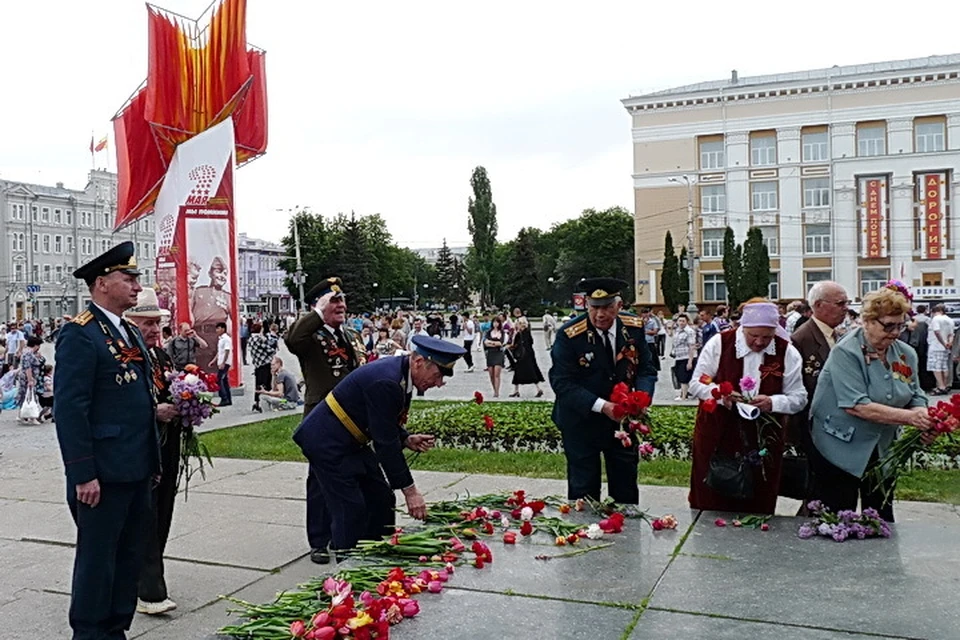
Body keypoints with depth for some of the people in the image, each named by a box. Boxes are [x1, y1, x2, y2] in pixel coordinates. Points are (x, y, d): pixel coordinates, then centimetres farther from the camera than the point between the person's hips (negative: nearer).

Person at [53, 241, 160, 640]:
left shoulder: (130, 333, 14)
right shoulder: (79, 334, -13)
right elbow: (69, 409, -18)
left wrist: (154, 434, 15)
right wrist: (83, 475, -20)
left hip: (136, 469, 9)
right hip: (103, 473, -9)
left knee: (130, 558, 16)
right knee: (97, 559, 4)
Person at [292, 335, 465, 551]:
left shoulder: (399, 373, -1)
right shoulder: (385, 382, -30)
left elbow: (386, 427, 12)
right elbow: (385, 443, -29)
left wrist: (408, 440, -7)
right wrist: (410, 490, -23)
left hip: (351, 443, 10)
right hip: (328, 442, -10)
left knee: (381, 501, 11)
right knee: (352, 509, -10)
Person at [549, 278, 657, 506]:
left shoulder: (634, 327, -7)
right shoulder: (569, 335, -20)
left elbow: (646, 369, -1)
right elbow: (562, 383, -21)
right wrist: (602, 406, -30)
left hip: (623, 419, 4)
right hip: (582, 422, -4)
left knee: (626, 491, 16)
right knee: (584, 490, 6)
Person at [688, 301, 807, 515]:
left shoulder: (787, 353, -2)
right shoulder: (719, 344, -7)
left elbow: (798, 398, 0)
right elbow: (696, 384, -3)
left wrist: (772, 402, -21)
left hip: (762, 444, 1)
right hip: (716, 438, -1)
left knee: (756, 508, 11)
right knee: (710, 502, 7)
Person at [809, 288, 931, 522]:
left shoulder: (906, 354, 3)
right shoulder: (846, 353, -17)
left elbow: (916, 398, 4)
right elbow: (856, 406, -25)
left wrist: (923, 417, -19)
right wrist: (908, 417, -28)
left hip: (883, 451, 6)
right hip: (842, 451, -6)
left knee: (882, 520, 17)